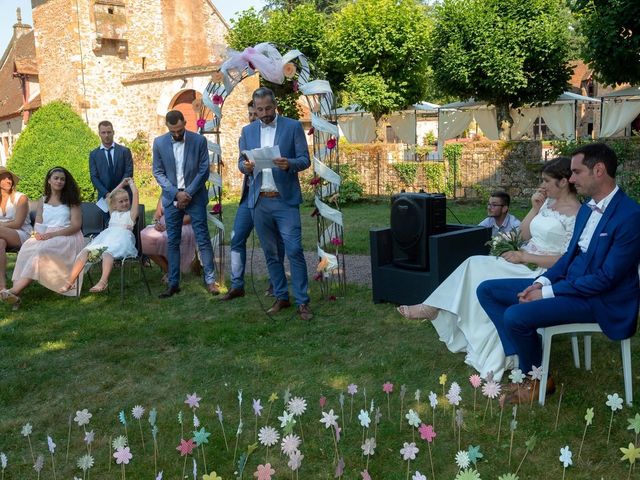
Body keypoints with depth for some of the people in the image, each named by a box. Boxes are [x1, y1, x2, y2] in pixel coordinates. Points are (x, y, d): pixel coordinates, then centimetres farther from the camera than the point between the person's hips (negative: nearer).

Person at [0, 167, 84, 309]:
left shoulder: (71, 200, 7)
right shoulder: (43, 201, 20)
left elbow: (76, 225, -4)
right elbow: (38, 224, 14)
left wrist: (53, 234, -16)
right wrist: (37, 233, -12)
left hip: (67, 237, -4)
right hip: (45, 237, 4)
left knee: (42, 251, -35)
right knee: (26, 249, -30)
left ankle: (15, 292, -41)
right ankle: (15, 293, -42)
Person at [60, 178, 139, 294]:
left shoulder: (131, 213, 24)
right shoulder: (113, 213, 36)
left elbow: (135, 193, 19)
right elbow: (110, 196, 48)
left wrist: (131, 183, 37)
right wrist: (122, 184, 55)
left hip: (122, 236, -5)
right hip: (106, 235, 5)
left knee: (107, 252, -37)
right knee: (86, 251, -21)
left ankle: (103, 281, -56)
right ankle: (70, 281, -28)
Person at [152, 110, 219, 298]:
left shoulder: (199, 140, -5)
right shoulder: (159, 143, 0)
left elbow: (204, 170, -5)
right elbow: (158, 172, 1)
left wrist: (188, 193, -11)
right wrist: (176, 193, -11)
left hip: (195, 197, -2)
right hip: (172, 198, 2)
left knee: (203, 238, -2)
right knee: (172, 241, 5)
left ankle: (210, 280, 5)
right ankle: (173, 283, 11)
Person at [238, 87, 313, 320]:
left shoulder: (292, 126, 1)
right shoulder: (248, 131, 12)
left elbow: (305, 159, -2)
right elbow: (241, 162, 12)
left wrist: (289, 164, -23)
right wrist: (245, 166, -12)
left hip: (285, 200, -4)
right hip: (259, 201, 4)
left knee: (294, 251, -8)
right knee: (270, 253, 10)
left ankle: (302, 302, -1)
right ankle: (281, 297, 22)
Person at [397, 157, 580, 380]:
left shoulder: (575, 214, -13)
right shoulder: (548, 203, 13)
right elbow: (524, 234, 16)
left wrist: (525, 257, -18)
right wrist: (535, 208, 4)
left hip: (540, 273, -8)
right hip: (523, 263, 8)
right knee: (475, 265, -12)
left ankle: (433, 308, -4)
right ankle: (433, 309, -12)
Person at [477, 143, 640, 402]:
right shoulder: (587, 208, 8)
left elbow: (607, 278, -21)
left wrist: (548, 292, -19)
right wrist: (542, 282, -3)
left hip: (600, 300, -9)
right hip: (569, 282, 9)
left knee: (515, 316, -27)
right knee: (487, 290, 1)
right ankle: (524, 356, 0)